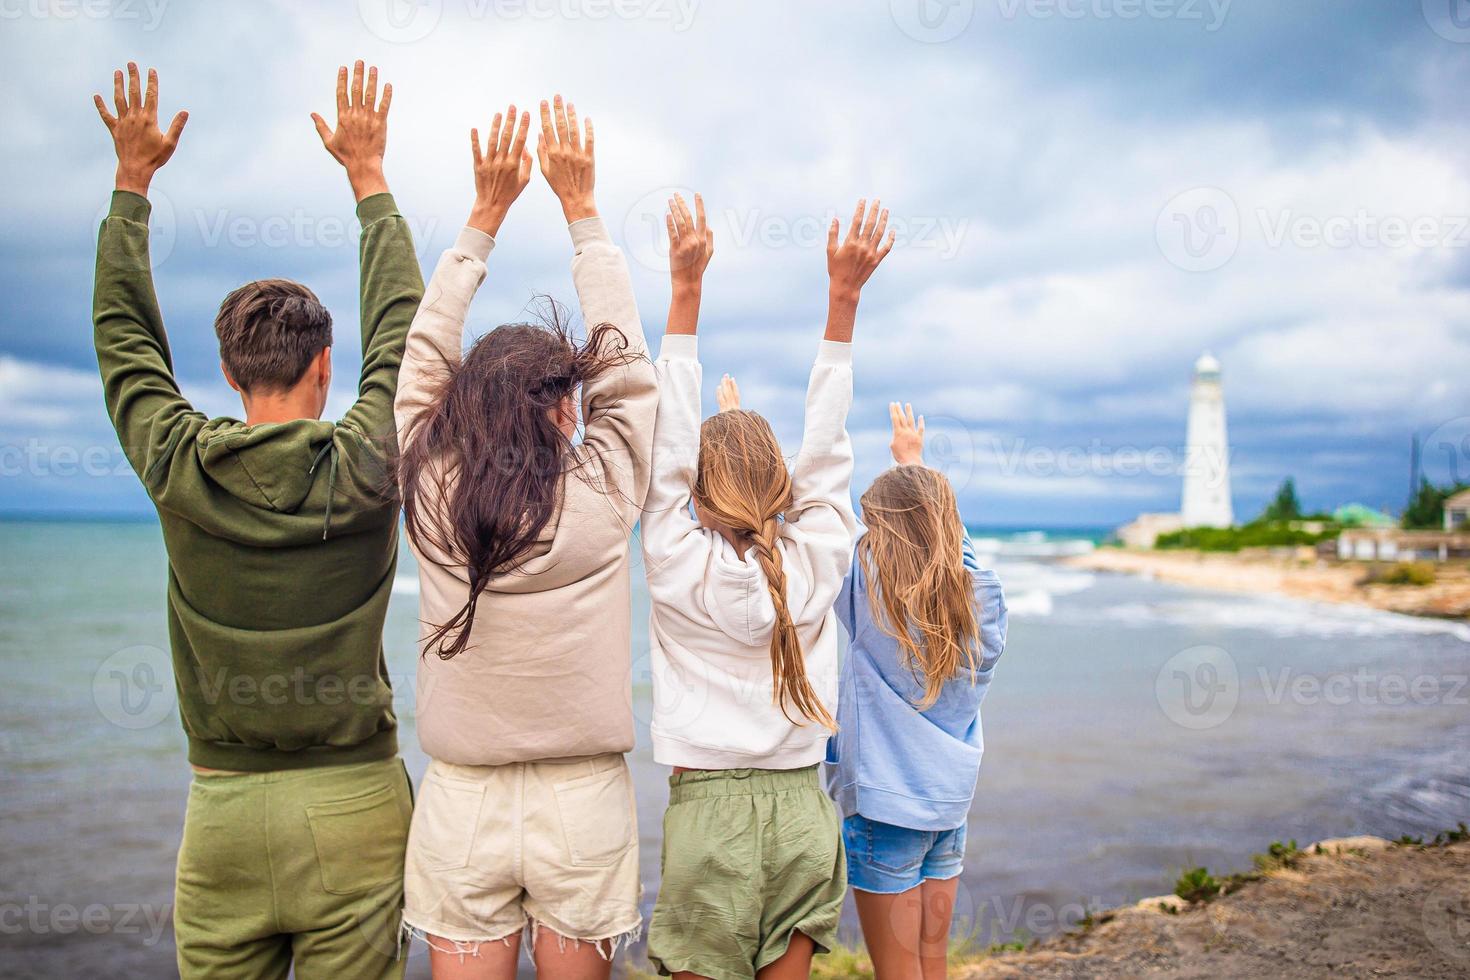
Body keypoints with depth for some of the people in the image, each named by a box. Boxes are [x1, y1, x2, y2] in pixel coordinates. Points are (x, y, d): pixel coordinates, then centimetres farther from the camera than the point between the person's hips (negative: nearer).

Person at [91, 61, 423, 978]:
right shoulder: (365, 469, -9)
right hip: (353, 799, -2)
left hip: (224, 804, 2)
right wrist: (368, 177, 14)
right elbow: (399, 329, 5)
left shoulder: (178, 468, -5)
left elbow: (125, 332, 11)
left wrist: (133, 178, 20)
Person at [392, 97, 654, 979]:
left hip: (461, 806, 1)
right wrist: (581, 206, 7)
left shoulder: (433, 498, -8)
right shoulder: (603, 497, -12)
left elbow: (425, 354, 4)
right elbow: (627, 365, 0)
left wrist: (488, 210, 9)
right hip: (584, 805, -1)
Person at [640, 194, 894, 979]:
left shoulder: (679, 568, -10)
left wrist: (685, 289, -9)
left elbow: (670, 442, -8)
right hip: (802, 808, 3)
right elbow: (827, 447, 3)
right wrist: (844, 294, 4)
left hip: (709, 809, -3)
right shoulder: (816, 564, -3)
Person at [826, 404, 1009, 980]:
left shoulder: (874, 589, -17)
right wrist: (912, 462, 30)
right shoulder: (984, 595, -3)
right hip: (952, 802, 5)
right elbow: (943, 528, 15)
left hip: (883, 803, -5)